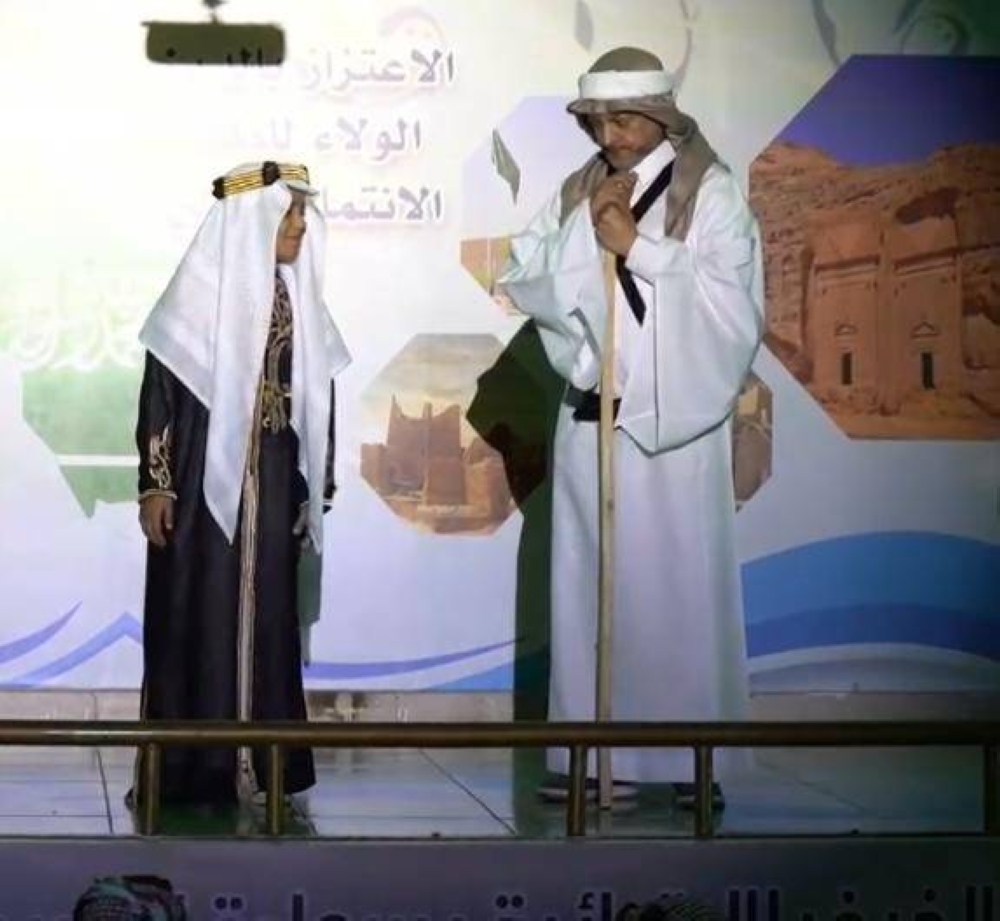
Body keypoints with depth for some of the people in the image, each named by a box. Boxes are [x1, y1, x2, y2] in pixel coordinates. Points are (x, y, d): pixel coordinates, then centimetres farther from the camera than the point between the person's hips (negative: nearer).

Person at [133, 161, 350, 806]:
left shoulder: (297, 299, 9)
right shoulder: (203, 289, -7)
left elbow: (316, 394, 13)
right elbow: (160, 389, -8)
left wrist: (315, 488, 12)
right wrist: (155, 484, -13)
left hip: (273, 485, 5)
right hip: (206, 478, -5)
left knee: (264, 617, 7)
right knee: (199, 617, -2)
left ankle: (259, 762, 13)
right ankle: (192, 766, 4)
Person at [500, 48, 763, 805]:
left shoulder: (712, 193, -2)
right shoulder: (578, 193, 11)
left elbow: (730, 297, -14)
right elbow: (521, 279, 3)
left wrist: (636, 245, -16)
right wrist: (585, 231, -10)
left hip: (676, 418, -4)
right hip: (590, 417, 4)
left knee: (679, 584, -2)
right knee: (588, 580, 5)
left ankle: (693, 757, 5)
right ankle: (593, 749, 12)